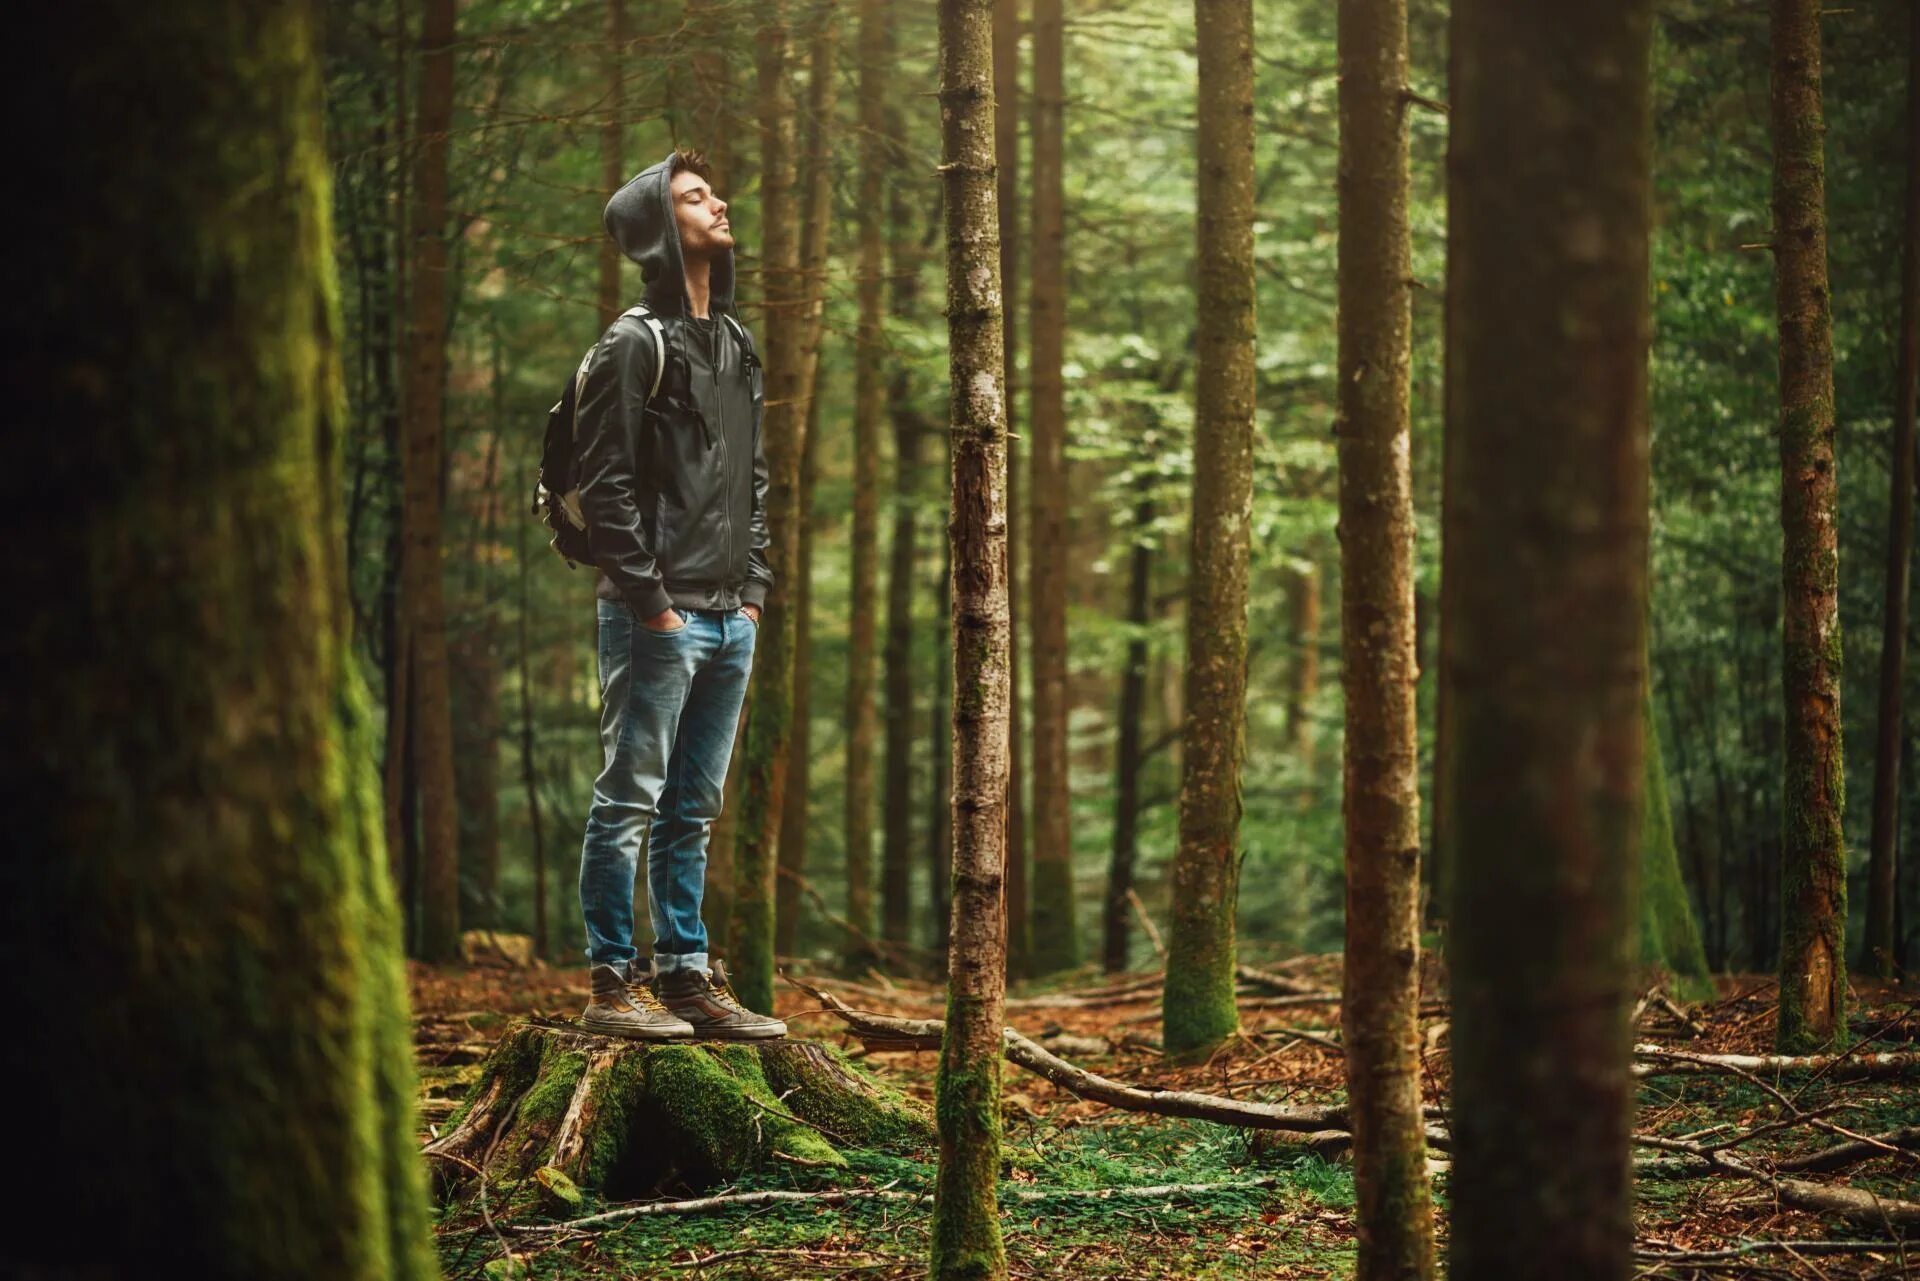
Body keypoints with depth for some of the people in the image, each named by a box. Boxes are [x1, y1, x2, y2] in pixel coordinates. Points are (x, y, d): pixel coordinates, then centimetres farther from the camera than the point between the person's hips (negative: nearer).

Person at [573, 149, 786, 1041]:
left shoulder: (737, 347, 17)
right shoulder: (634, 346, -8)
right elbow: (606, 487, -14)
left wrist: (754, 588, 11)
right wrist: (650, 600, -16)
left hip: (731, 620, 8)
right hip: (659, 620, -8)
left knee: (692, 810, 12)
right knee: (629, 801, -3)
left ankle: (686, 976, 18)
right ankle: (613, 984, 2)